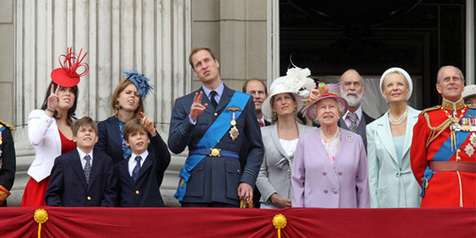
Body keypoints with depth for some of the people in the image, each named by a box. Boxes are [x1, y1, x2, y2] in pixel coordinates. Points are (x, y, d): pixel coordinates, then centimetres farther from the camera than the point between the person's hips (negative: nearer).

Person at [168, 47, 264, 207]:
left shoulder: (243, 101, 12)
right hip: (195, 188, 0)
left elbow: (256, 147, 13)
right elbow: (174, 147, 2)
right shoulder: (183, 103, 12)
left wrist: (247, 179, -1)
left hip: (229, 187, 0)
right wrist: (191, 118, -13)